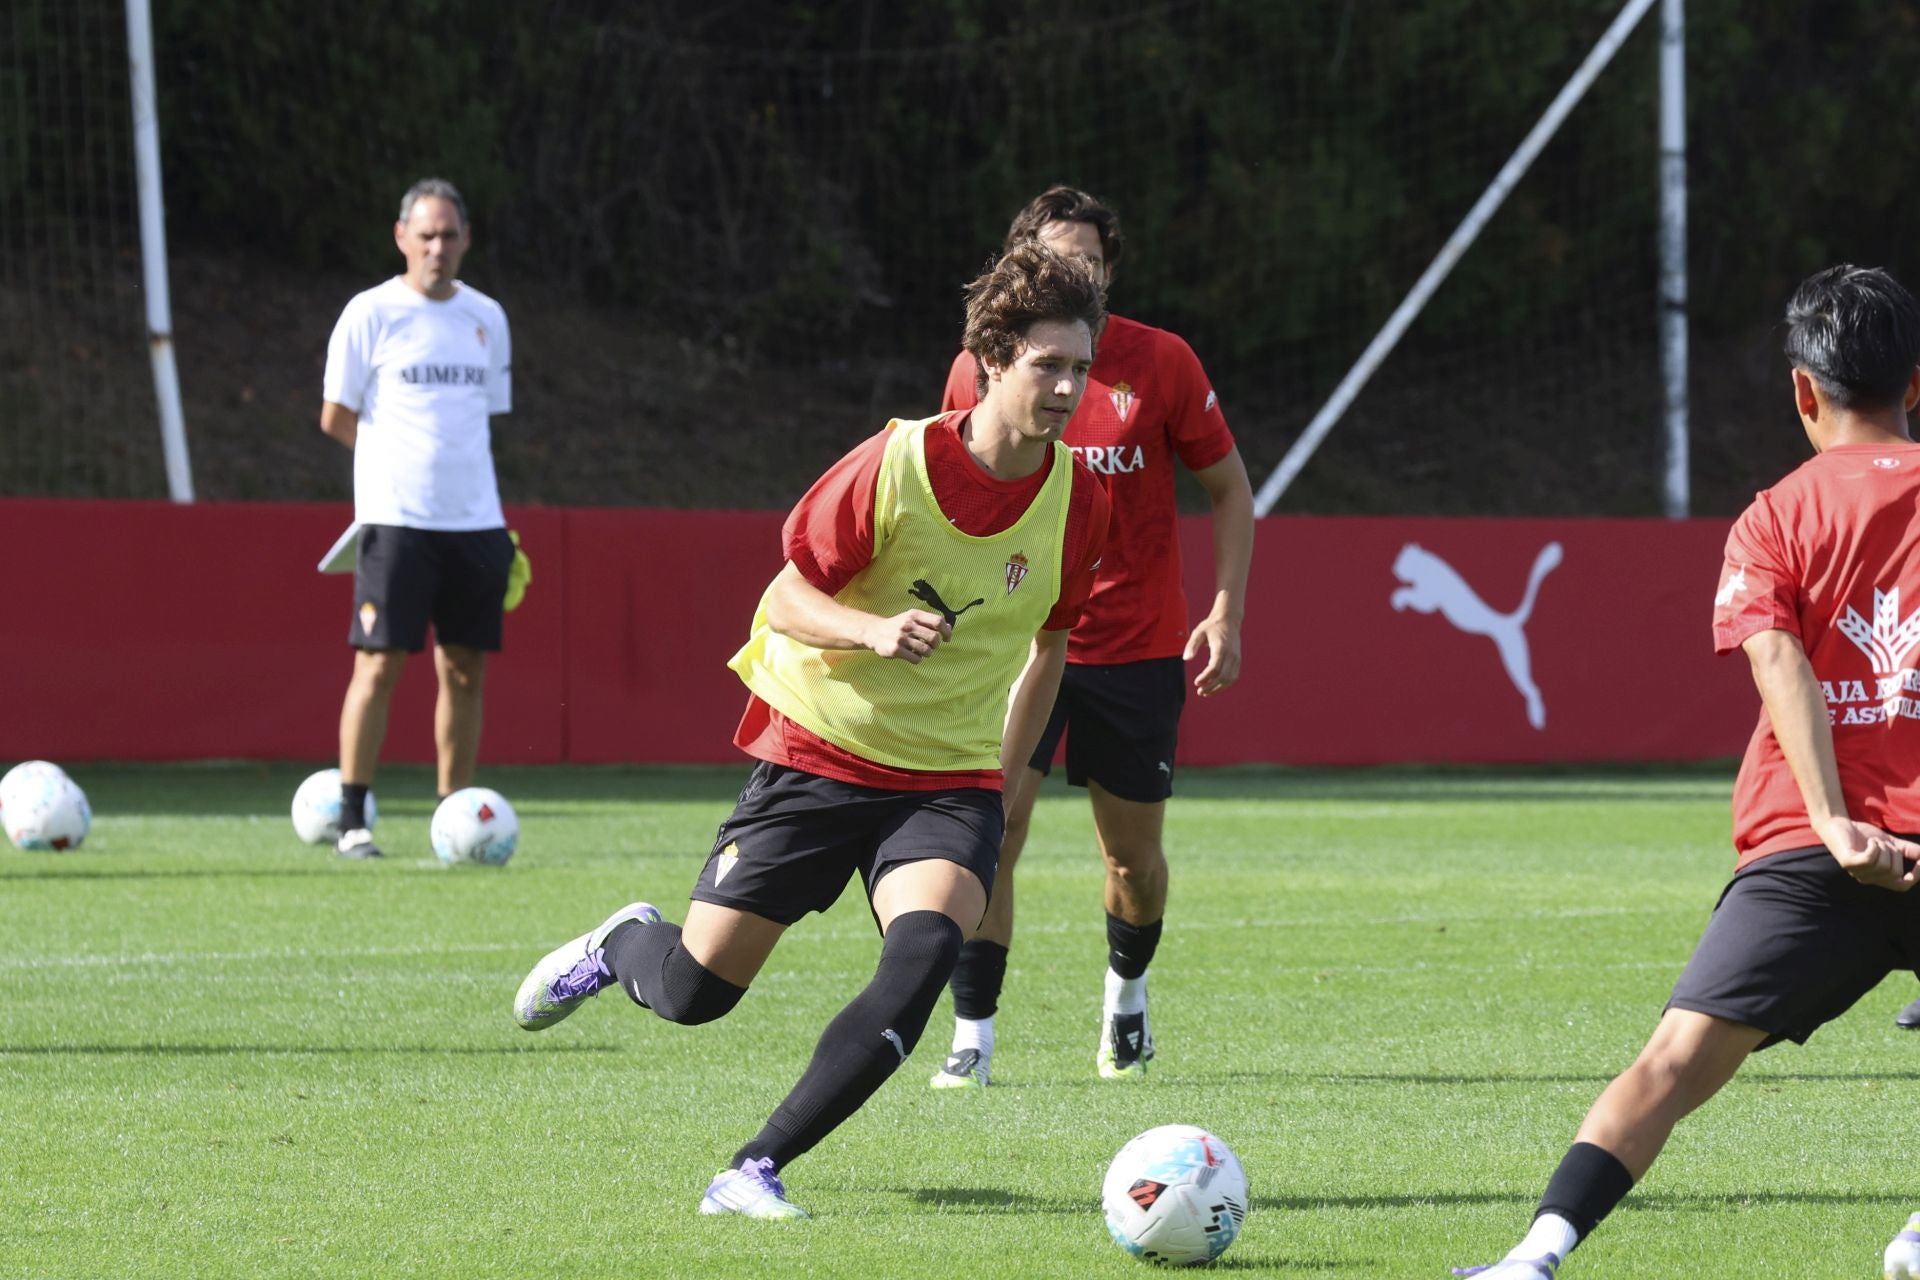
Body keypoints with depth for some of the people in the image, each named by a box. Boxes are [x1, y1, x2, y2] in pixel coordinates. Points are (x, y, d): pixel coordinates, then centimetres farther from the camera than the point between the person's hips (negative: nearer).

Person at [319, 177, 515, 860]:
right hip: (395, 517, -5)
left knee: (465, 670, 4)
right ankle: (351, 820, -4)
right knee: (378, 666, -8)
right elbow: (336, 417, 2)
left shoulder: (486, 318, 13)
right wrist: (400, 458, 8)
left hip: (475, 521, 5)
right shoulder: (371, 313, -1)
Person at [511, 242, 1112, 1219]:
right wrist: (874, 631, -28)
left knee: (926, 950, -28)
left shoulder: (1078, 501, -5)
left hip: (949, 782, 2)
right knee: (692, 991, -1)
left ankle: (754, 1173, -20)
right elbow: (788, 598, -8)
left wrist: (1005, 774, 16)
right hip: (817, 750, -2)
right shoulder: (894, 465, -16)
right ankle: (622, 945, 39)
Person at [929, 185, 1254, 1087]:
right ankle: (974, 1036, -10)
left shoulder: (1160, 362, -6)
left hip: (1137, 647, 0)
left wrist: (1225, 615, -5)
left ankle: (1126, 993, 39)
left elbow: (1229, 489, 4)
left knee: (1134, 855, 9)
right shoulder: (979, 369, -3)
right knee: (992, 825, -17)